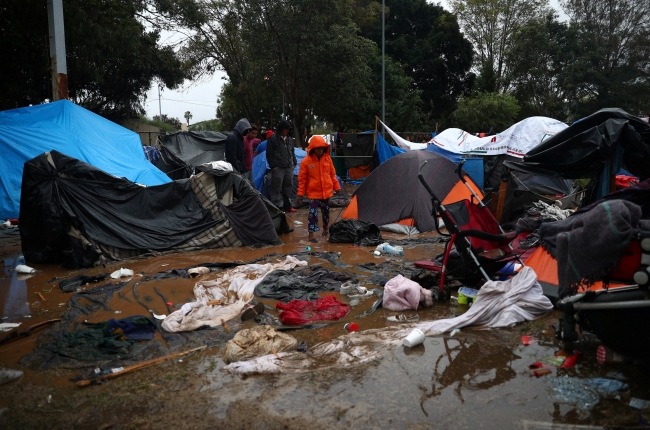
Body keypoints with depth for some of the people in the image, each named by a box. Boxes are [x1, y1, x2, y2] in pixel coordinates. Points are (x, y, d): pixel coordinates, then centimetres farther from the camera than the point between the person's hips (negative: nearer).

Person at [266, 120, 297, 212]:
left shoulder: (290, 139, 13)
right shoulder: (272, 139, -5)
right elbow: (269, 154, -6)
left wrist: (294, 163, 14)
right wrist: (273, 166, -10)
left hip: (289, 167, 6)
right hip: (278, 168, -6)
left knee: (288, 187, 11)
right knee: (276, 188, -5)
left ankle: (287, 206, 21)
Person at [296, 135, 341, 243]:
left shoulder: (327, 159, 0)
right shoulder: (306, 161, -11)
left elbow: (332, 175, 10)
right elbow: (302, 179, -7)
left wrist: (337, 187, 13)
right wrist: (300, 194, -7)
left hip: (326, 192, 4)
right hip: (313, 192, -4)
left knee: (326, 211, 17)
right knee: (313, 213, -9)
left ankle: (326, 229, 38)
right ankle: (311, 234, -3)